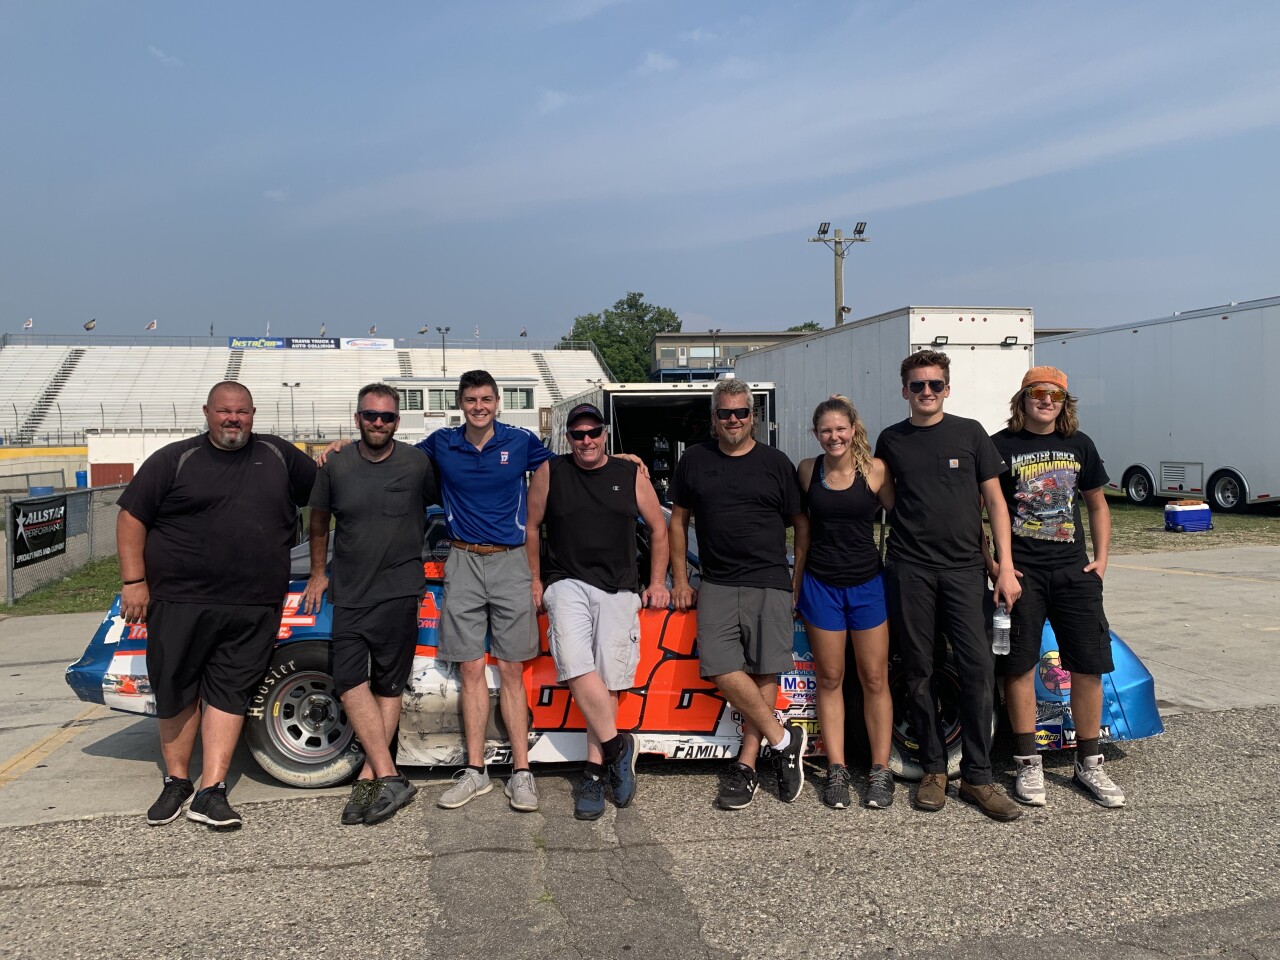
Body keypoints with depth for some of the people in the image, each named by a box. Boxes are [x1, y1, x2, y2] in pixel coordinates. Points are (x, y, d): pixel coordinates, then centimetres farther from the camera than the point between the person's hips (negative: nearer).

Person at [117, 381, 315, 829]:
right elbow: (131, 517, 2)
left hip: (254, 608, 1)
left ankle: (211, 792, 7)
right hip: (181, 602, -1)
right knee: (176, 691, 8)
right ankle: (176, 782, 25)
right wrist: (134, 581, -4)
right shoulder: (174, 460, 3)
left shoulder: (278, 455, 10)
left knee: (229, 692, 2)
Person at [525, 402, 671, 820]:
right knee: (577, 666, -23)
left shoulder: (631, 475, 9)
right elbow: (531, 527, 12)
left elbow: (658, 528, 15)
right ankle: (617, 745, -10)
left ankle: (595, 771, 7)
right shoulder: (550, 472, 7)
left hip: (619, 590, 1)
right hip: (566, 583, -1)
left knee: (608, 681, -2)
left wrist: (657, 582, 10)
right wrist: (535, 580, 8)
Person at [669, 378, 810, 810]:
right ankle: (784, 739, 1)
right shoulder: (694, 461, 11)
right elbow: (678, 521, 17)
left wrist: (799, 582, 5)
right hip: (717, 586, 1)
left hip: (770, 584, -1)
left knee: (764, 672, -4)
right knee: (722, 669, -13)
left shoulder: (775, 463, 7)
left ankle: (747, 765, 7)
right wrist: (680, 580, 12)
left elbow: (802, 525, 11)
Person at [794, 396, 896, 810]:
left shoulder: (875, 470, -6)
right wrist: (796, 579, 9)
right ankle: (836, 769, 16)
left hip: (867, 582, -1)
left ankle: (881, 770, 16)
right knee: (829, 679, 7)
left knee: (875, 679, 5)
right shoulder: (808, 470, 1)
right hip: (821, 585, 1)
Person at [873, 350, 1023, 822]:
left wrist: (1005, 566, -2)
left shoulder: (969, 433, 4)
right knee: (919, 672, 5)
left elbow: (994, 500, 5)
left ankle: (977, 777, 5)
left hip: (964, 567, -1)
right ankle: (933, 769, 18)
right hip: (910, 570, 1)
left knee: (977, 667, -6)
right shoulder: (890, 440, 8)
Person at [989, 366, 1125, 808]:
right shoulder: (1000, 446, -1)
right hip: (1021, 571, -3)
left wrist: (1101, 558, 8)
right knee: (1019, 666, 1)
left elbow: (1097, 506, 19)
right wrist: (992, 563, -8)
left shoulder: (1079, 445, 12)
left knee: (1089, 666, 4)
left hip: (1074, 570, 4)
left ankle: (1089, 763, 19)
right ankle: (1028, 763, 14)